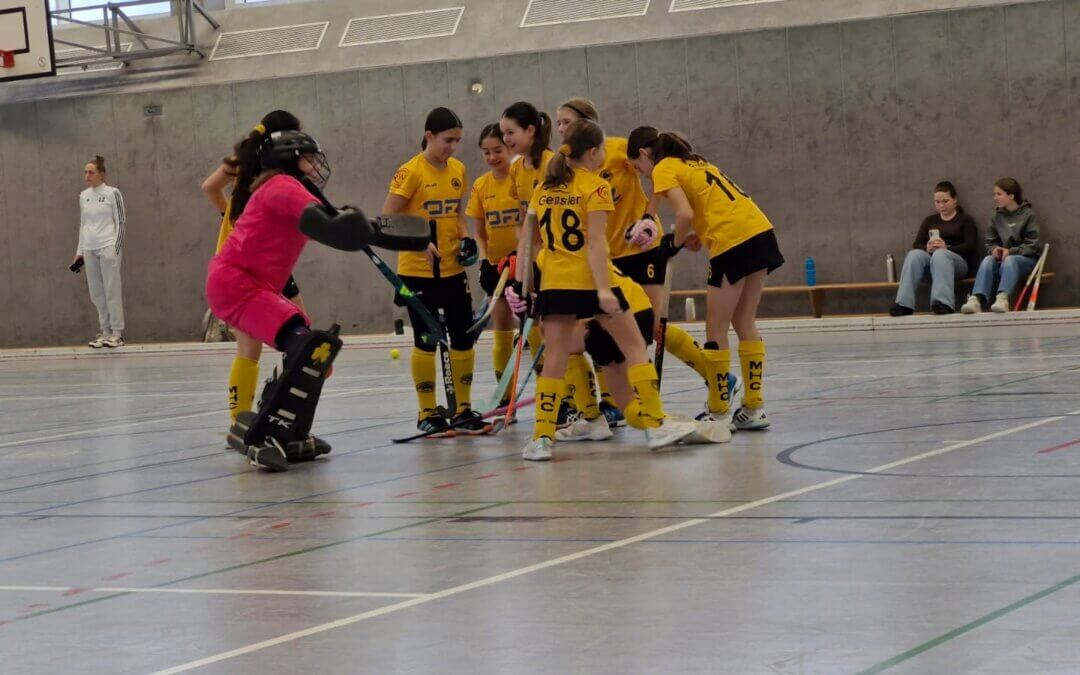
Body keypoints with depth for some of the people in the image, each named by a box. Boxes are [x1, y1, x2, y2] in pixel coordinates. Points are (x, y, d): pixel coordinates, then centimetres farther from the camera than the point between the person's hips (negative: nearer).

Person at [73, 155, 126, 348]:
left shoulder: (112, 193, -5)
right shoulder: (84, 196, 11)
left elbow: (121, 222, -4)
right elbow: (82, 224, 17)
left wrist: (116, 249, -10)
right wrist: (79, 251, 14)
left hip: (108, 247, -6)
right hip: (89, 249, 6)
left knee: (111, 291, -4)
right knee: (96, 294, 5)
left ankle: (117, 334, 0)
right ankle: (105, 332, 11)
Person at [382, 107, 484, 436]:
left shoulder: (458, 170, 6)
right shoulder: (410, 172, -12)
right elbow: (386, 219, -13)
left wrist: (466, 238, 1)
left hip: (453, 270, 6)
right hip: (418, 271, -6)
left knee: (464, 337, 5)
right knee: (426, 340, 1)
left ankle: (462, 410, 16)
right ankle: (428, 414, 11)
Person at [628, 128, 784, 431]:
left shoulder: (663, 169, -1)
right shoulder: (692, 162, 25)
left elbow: (685, 215, -14)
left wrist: (675, 244, 3)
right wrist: (694, 238, 10)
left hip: (733, 242, -8)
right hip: (760, 231, 8)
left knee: (716, 330, 2)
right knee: (745, 323, 15)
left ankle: (719, 412, 7)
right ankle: (754, 407, 16)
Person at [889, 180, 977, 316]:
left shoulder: (965, 220, 14)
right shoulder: (929, 220, 25)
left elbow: (970, 247, 0)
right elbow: (916, 245, 14)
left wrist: (947, 248, -17)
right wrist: (927, 248, -11)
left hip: (956, 260, -3)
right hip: (930, 258, 3)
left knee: (940, 254, -39)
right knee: (914, 254, -32)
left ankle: (943, 303, -57)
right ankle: (904, 304, -49)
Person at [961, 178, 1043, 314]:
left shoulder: (1028, 215, 2)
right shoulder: (996, 217, 14)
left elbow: (1032, 246, -4)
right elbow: (990, 243, 15)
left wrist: (1011, 251, -18)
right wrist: (994, 250, -9)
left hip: (1026, 258, -3)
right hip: (1001, 258, 3)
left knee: (1009, 260, -37)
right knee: (987, 260, -30)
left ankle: (1003, 298, -60)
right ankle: (976, 300, -52)